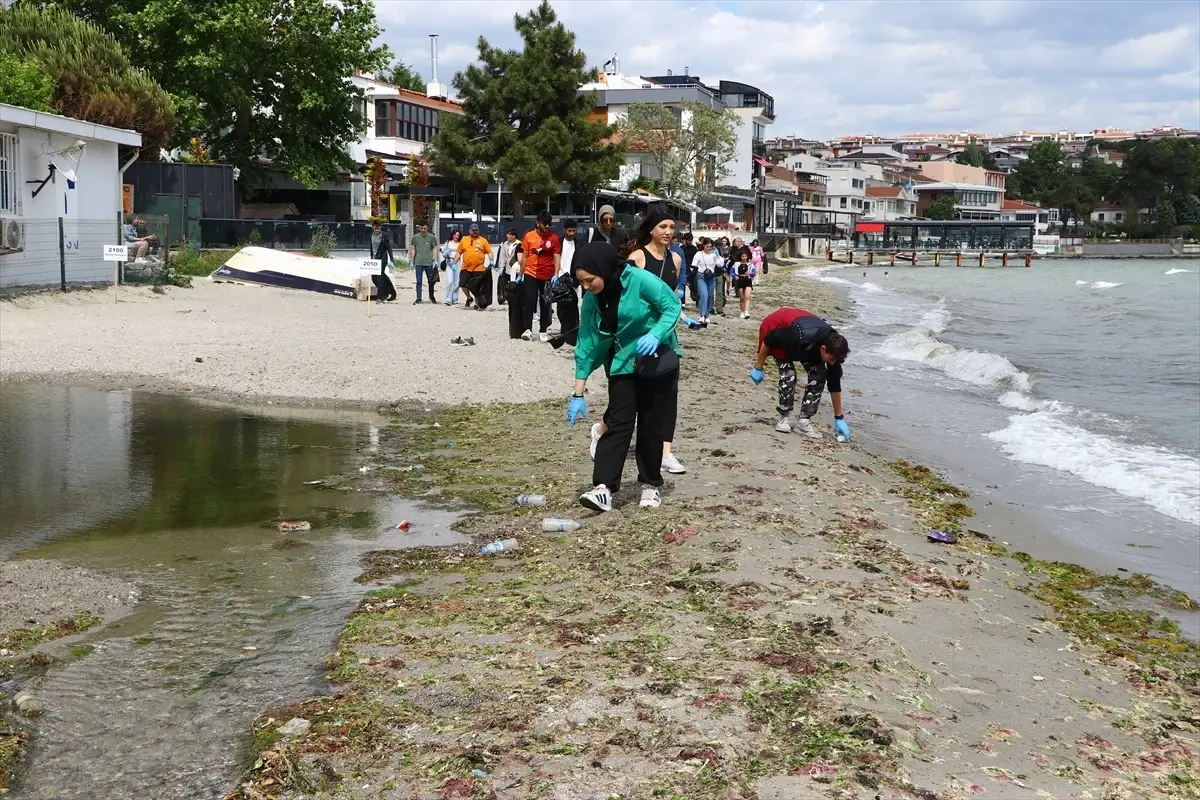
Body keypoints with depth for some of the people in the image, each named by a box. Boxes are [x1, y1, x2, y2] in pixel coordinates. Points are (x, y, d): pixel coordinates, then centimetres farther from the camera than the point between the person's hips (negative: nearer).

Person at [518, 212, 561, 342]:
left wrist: (556, 275, -17)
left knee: (545, 304, 7)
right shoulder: (529, 236, 1)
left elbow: (557, 257, -5)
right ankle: (528, 330, -11)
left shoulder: (554, 238, -3)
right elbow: (524, 256, 8)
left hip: (547, 276, 0)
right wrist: (520, 275, 9)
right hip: (530, 274, 0)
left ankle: (543, 331, 16)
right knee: (529, 301, -11)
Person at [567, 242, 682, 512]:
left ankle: (651, 484, 18)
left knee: (652, 425, 3)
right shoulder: (591, 299, -8)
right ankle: (603, 487, -14)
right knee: (618, 422, -7)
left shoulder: (639, 280, -23)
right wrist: (578, 394, -7)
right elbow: (587, 343, -5)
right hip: (623, 364, 3)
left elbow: (673, 306, -15)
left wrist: (656, 335, -34)